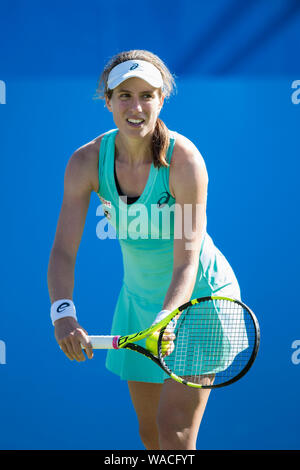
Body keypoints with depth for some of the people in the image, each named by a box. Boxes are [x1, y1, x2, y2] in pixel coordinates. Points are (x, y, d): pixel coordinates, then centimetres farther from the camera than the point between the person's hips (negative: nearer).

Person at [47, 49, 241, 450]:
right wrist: (63, 313, -38)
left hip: (200, 297, -5)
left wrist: (162, 324, -43)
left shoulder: (184, 159, -26)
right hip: (139, 297, 5)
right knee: (149, 433, 14)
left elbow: (186, 264, -27)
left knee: (174, 430, -12)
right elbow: (64, 250, -20)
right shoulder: (87, 161, -15)